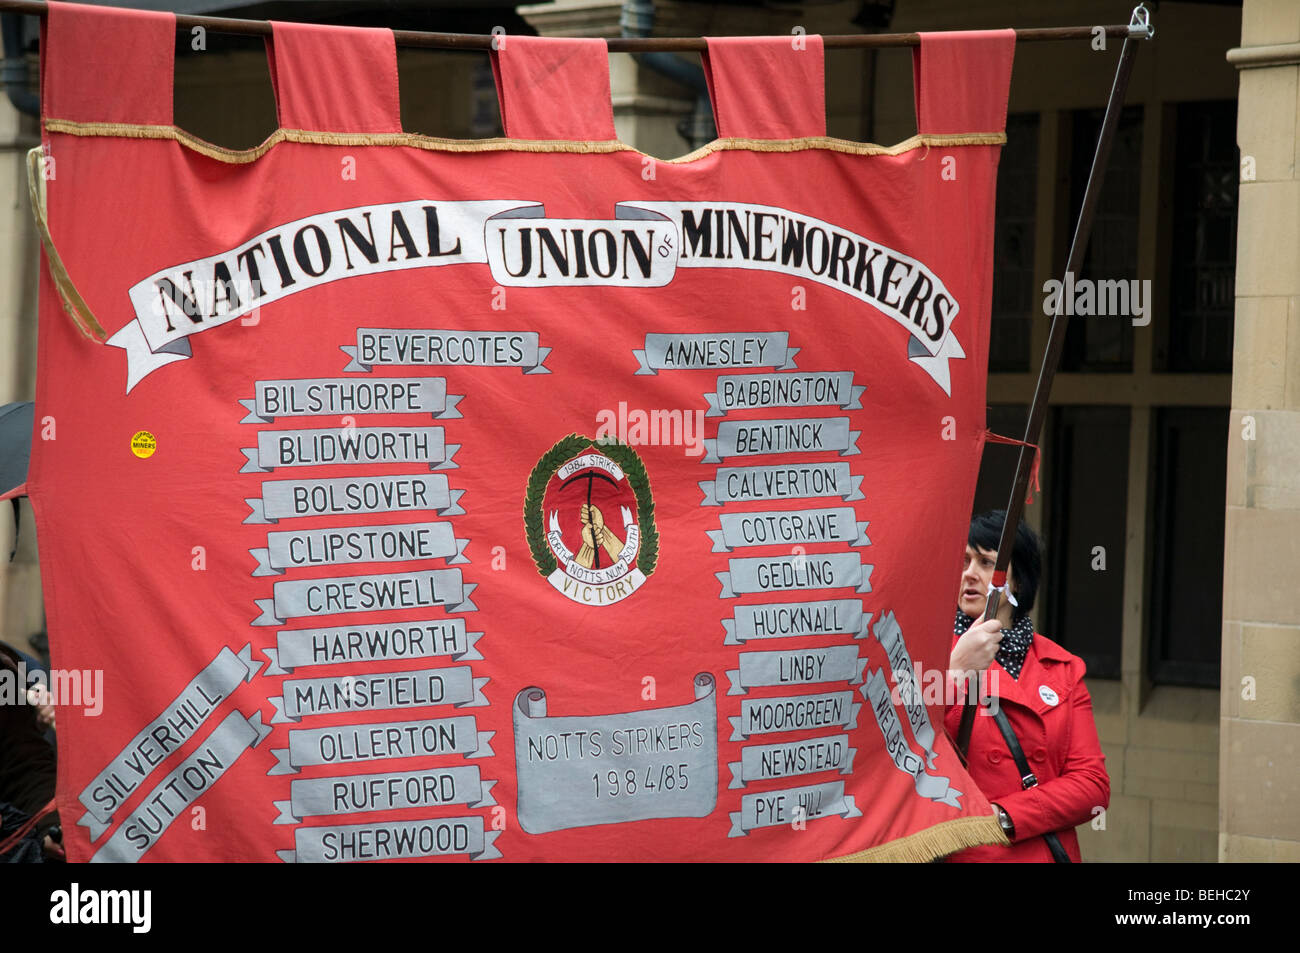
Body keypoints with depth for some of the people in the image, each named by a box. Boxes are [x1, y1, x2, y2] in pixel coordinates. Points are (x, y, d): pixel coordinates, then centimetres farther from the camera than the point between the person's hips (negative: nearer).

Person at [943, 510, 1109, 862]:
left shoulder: (1064, 669, 11)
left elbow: (1093, 783, 3)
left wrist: (1002, 816, -9)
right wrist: (955, 671, -18)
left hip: (1046, 853, 2)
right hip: (957, 854, -2)